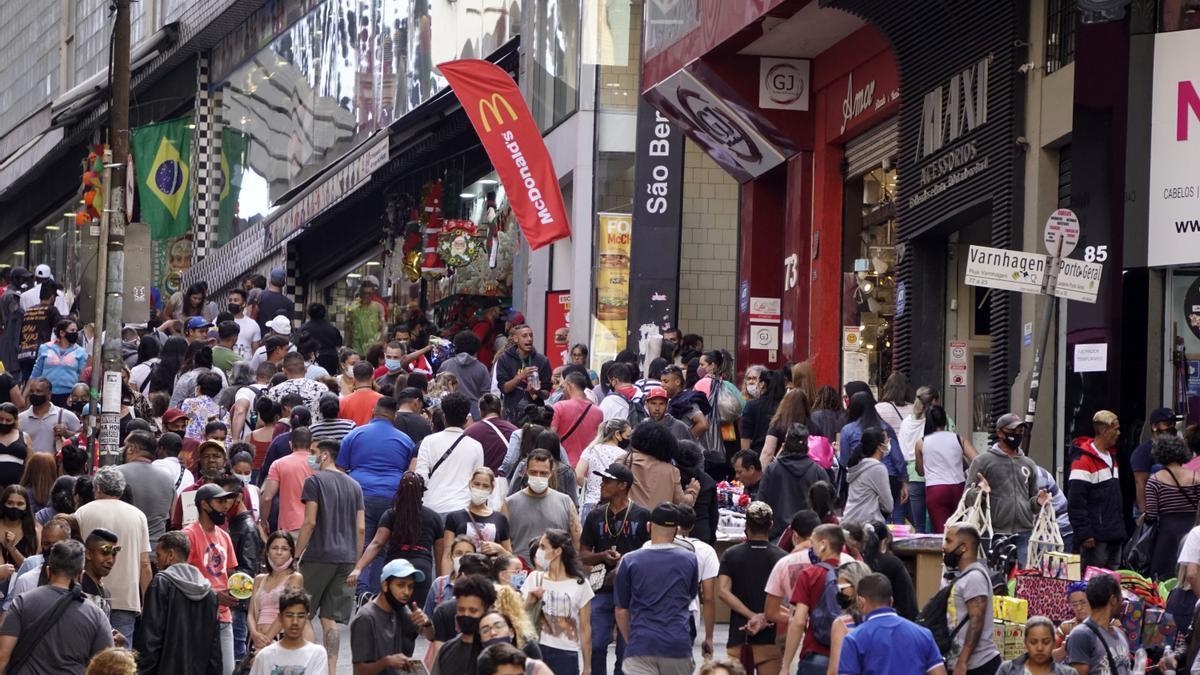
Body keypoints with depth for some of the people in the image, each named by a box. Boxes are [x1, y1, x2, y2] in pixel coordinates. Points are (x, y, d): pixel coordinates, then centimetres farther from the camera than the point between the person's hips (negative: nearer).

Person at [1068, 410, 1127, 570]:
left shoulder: (1111, 456, 17)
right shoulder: (1084, 461, -12)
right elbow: (1076, 503, -16)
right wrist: (1084, 534, -19)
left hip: (1115, 537, 9)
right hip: (1096, 538, -9)